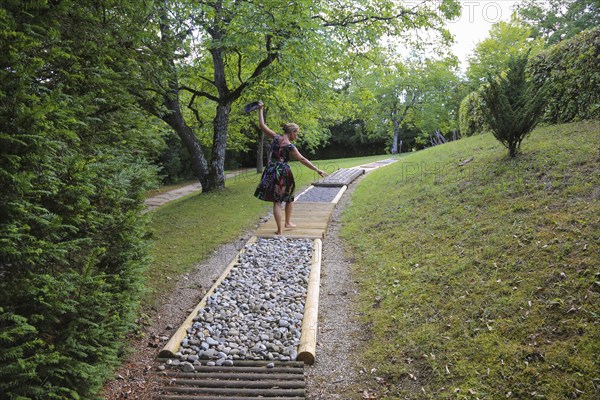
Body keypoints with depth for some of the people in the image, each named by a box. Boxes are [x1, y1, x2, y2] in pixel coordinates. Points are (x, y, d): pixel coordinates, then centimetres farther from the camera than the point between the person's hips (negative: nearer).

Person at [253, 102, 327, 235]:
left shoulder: (275, 137, 1)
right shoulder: (290, 146, -9)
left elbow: (262, 125, 7)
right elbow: (302, 160, -12)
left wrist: (260, 110, 15)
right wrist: (317, 170, -11)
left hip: (272, 172, 3)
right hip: (284, 173, -3)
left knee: (277, 201, 0)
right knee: (288, 198, 22)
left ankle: (280, 230, -6)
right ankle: (288, 222, 32)